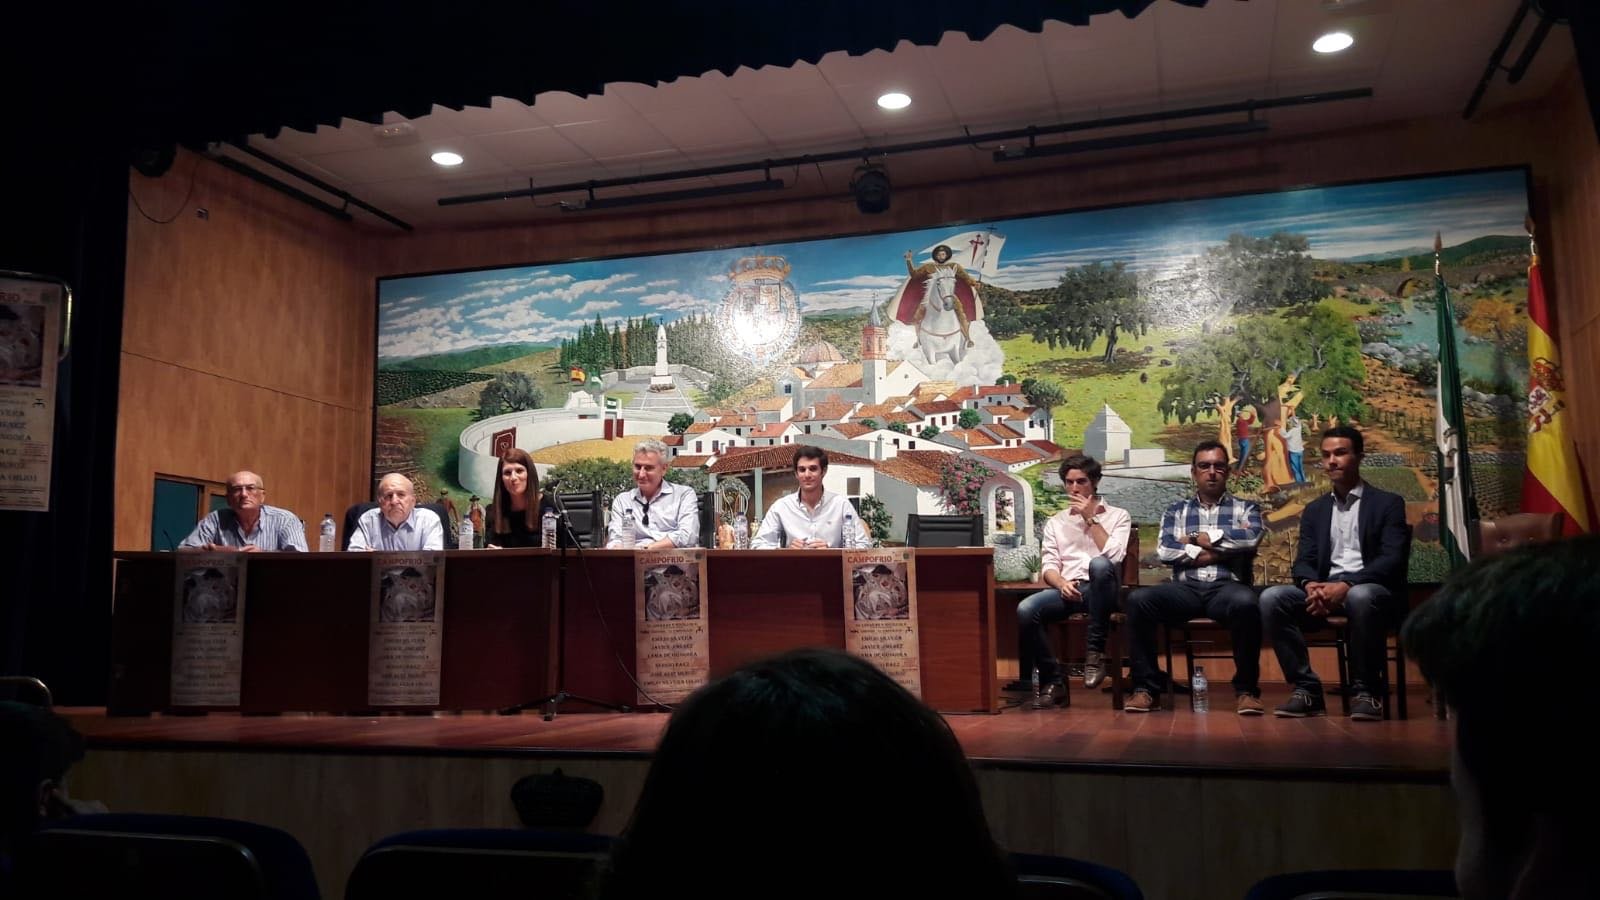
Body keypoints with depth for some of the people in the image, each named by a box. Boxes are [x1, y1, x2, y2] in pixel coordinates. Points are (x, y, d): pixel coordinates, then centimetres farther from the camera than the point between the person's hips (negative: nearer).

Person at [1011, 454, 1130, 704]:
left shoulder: (1117, 515, 13)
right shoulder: (1055, 522, 20)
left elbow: (1113, 557, -5)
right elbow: (1048, 566, 9)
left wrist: (1091, 519, -3)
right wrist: (1062, 584, -13)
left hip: (1101, 590, -2)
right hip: (1068, 590, 2)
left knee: (1098, 564, -39)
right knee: (1025, 609, -29)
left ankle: (1095, 651, -27)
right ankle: (1053, 680, -15)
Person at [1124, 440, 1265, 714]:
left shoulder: (1245, 508, 17)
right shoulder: (1175, 511, 20)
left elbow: (1250, 539, -7)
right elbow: (1164, 551, 2)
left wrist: (1198, 538, 0)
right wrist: (1216, 551, -4)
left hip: (1227, 587, -1)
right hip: (1185, 588, 1)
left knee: (1246, 603, -38)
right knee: (1139, 599, -28)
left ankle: (1246, 689, -21)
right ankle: (1147, 686, -20)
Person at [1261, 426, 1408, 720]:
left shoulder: (1388, 503, 7)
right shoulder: (1314, 510, 20)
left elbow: (1392, 559, -7)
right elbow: (1303, 561, 10)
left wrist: (1346, 585, -23)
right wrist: (1311, 585, -16)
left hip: (1370, 590, -4)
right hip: (1323, 590, 4)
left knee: (1360, 596, -40)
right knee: (1271, 598, -24)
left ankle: (1365, 691, -23)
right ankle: (1306, 689, -19)